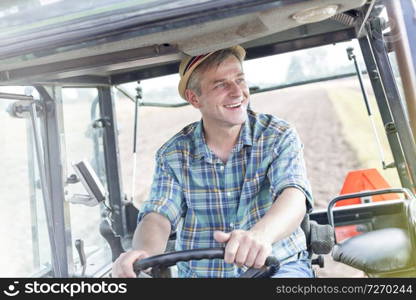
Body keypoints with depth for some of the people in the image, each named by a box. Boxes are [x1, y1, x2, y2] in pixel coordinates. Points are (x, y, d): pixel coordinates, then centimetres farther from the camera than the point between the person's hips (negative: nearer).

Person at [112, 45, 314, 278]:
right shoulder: (173, 156, 1)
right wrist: (144, 252, -32)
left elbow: (294, 196, -19)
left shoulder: (279, 136, -3)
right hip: (200, 272, 3)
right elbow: (159, 215, -7)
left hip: (278, 266, -2)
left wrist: (260, 234, -42)